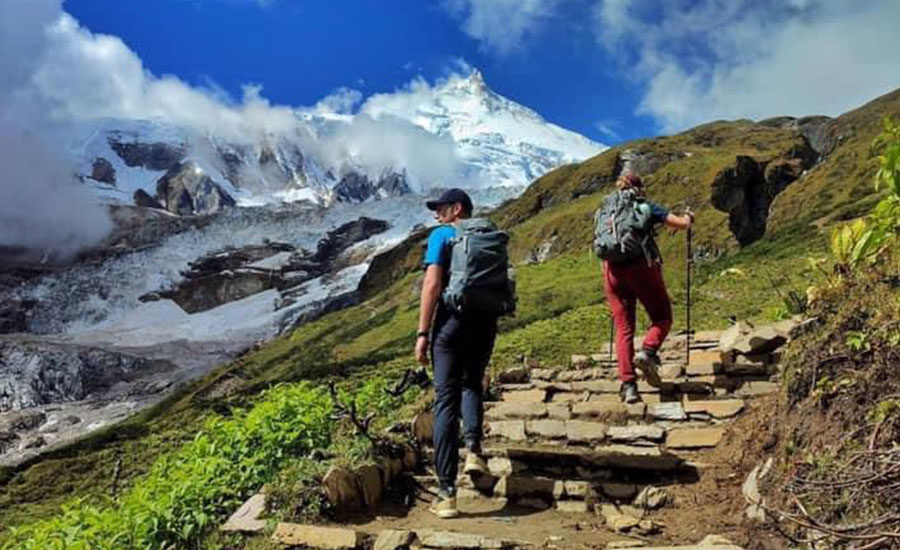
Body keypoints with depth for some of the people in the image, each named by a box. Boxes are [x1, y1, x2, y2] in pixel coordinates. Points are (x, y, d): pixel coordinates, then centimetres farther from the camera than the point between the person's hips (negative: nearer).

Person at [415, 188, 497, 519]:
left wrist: (423, 334, -10)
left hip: (452, 321, -4)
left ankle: (447, 494, 3)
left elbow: (432, 284, -12)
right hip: (485, 321, 4)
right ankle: (473, 449, 2)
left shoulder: (442, 235, -1)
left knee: (446, 399, 1)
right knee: (472, 384, 26)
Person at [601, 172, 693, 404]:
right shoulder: (646, 207, 8)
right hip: (641, 266, -3)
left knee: (623, 328, 6)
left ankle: (628, 385, -3)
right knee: (662, 317, 14)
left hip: (612, 270, 3)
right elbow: (682, 224, 5)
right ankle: (648, 351, -14)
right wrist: (688, 217, 27)